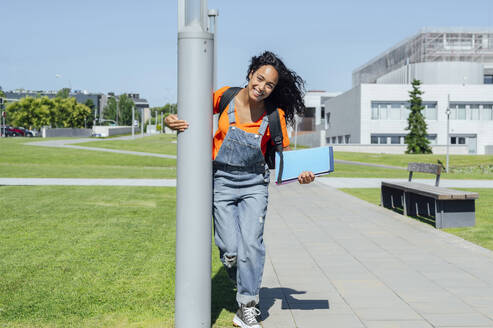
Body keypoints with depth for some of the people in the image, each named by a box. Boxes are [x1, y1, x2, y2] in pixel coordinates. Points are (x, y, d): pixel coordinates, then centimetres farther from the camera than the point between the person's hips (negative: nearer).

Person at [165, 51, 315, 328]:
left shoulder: (275, 115, -7)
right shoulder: (224, 97, -8)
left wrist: (300, 174, -17)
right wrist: (172, 121, -15)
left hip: (254, 184, 0)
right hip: (222, 181, 0)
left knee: (251, 243, -13)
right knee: (230, 250, -5)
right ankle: (248, 286, 27)